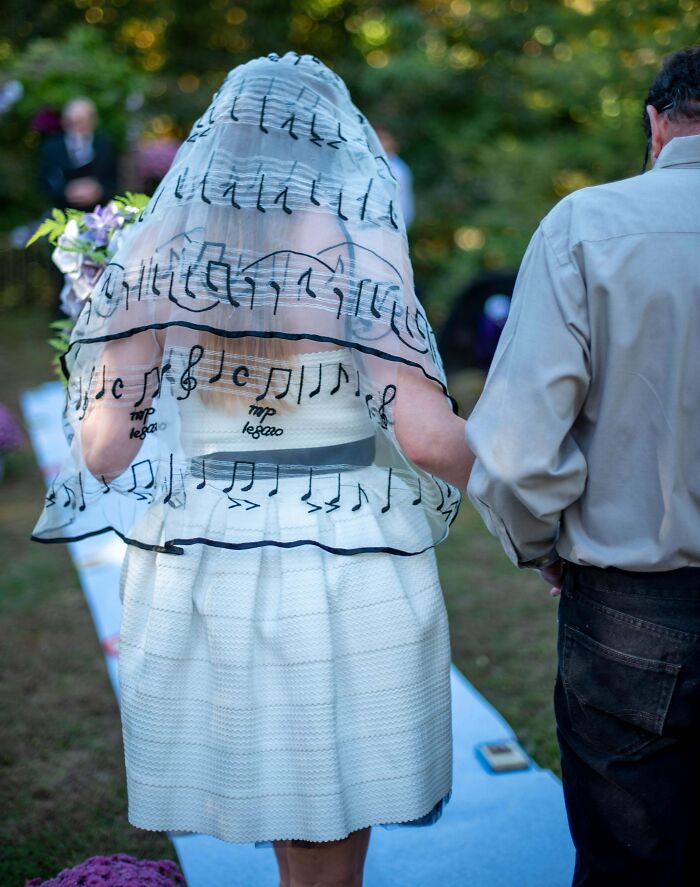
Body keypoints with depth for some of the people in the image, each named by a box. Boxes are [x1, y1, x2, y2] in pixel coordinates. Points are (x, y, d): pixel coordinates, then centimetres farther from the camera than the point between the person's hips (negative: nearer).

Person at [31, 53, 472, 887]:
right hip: (344, 571, -3)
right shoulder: (357, 247, -9)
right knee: (334, 819, 17)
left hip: (197, 566, 3)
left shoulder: (160, 248, -1)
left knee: (269, 778, 23)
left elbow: (105, 445, -4)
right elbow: (425, 436, -15)